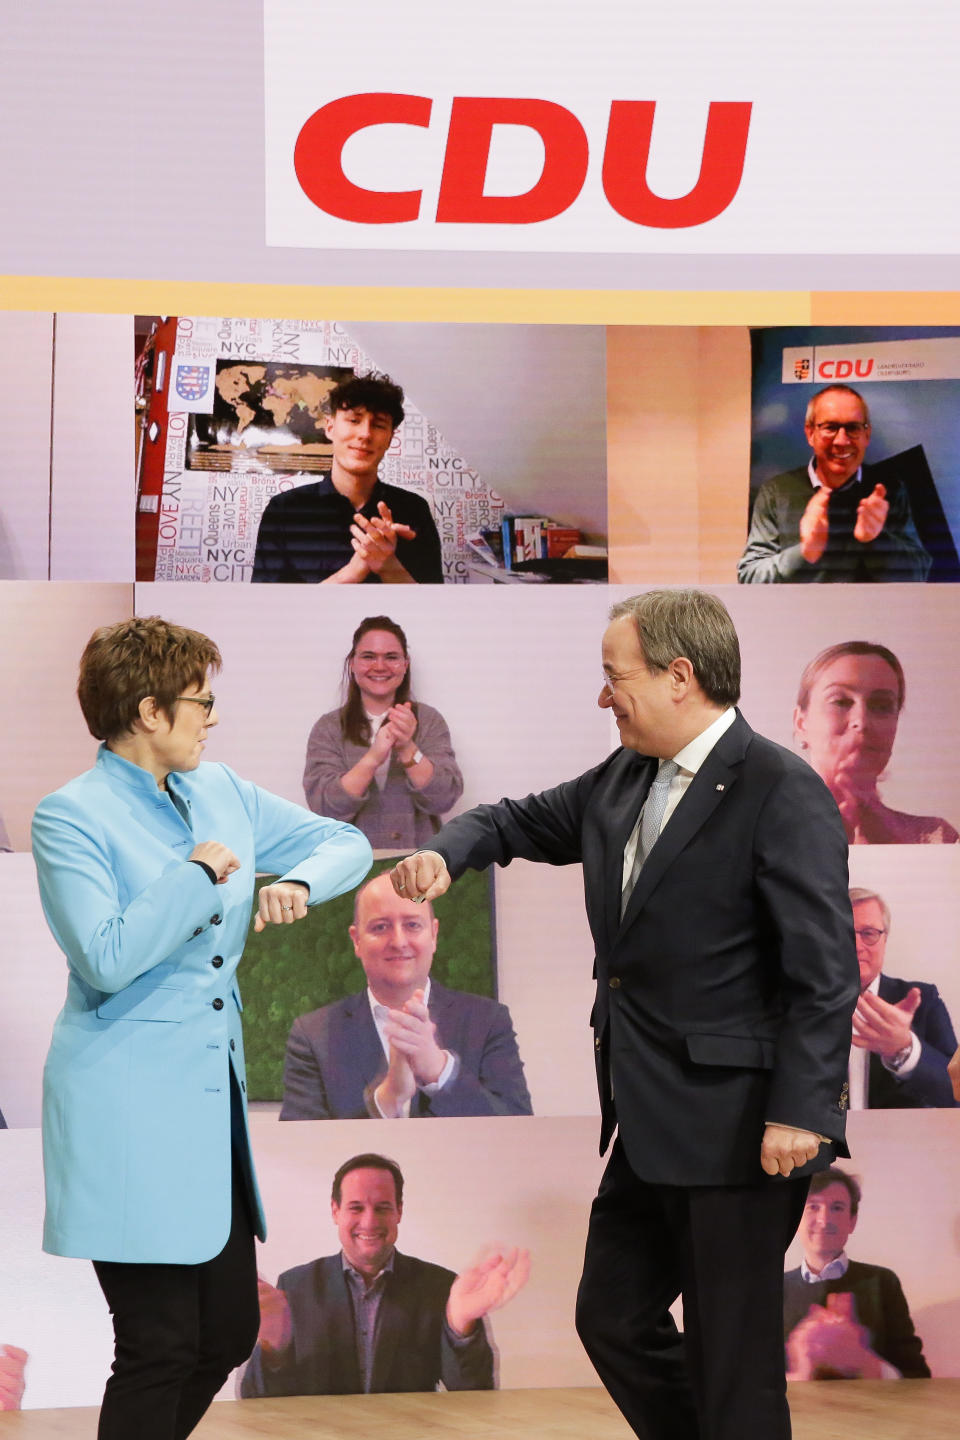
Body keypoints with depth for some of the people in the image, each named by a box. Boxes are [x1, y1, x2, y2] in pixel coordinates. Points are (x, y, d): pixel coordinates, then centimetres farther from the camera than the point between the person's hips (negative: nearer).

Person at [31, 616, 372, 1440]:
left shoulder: (220, 791, 11)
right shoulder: (73, 816, -9)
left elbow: (346, 842, 16)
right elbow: (106, 959, -19)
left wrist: (298, 884, -4)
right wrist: (199, 873, -15)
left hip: (213, 1093, 8)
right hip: (130, 1105, -7)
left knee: (229, 1335, 11)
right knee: (161, 1350, -6)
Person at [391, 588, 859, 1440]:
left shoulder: (782, 794, -16)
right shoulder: (626, 779, 9)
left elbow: (824, 972, -19)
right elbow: (527, 821, 23)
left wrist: (802, 1112, -24)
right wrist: (450, 853, 1)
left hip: (737, 1129, -9)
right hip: (649, 1126, 9)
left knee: (731, 1357, 1)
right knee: (613, 1318, 17)